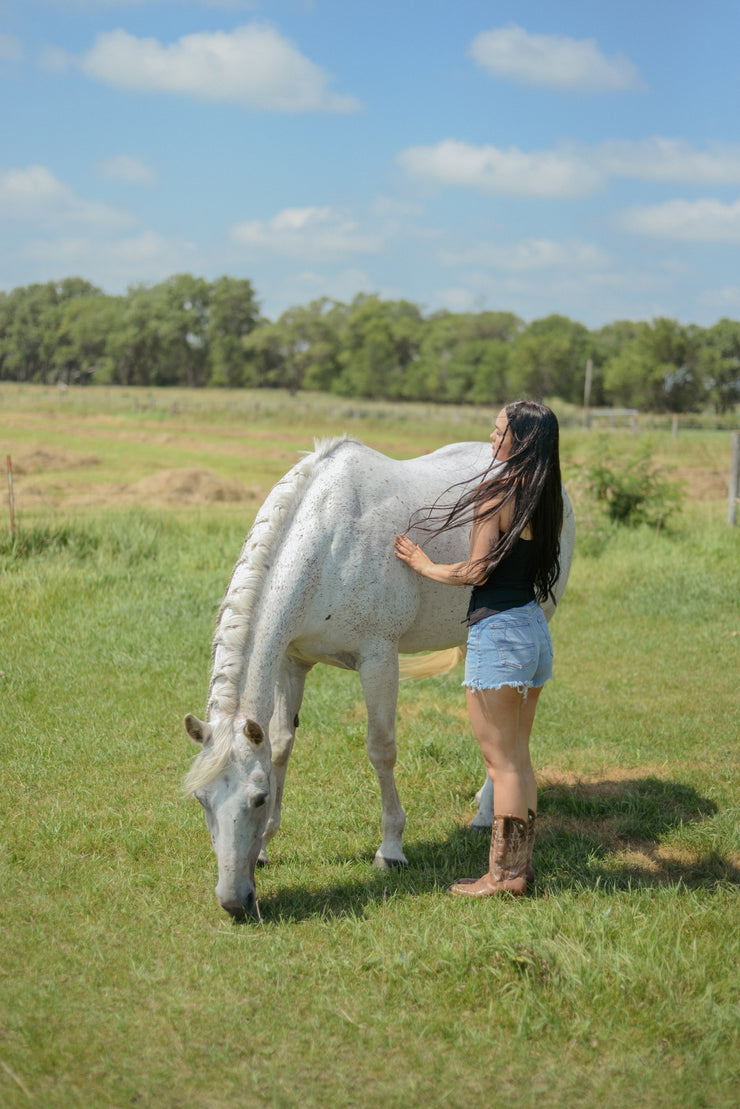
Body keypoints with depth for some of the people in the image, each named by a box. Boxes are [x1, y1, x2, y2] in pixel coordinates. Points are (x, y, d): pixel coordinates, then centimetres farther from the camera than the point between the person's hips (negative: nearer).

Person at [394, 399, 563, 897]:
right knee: (518, 758, 16)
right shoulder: (546, 500, 8)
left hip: (498, 631, -8)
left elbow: (477, 571, -15)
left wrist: (424, 564, 1)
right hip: (535, 628, 8)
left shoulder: (497, 494, -15)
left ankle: (504, 873, 6)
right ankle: (521, 864, 22)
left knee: (503, 762, -1)